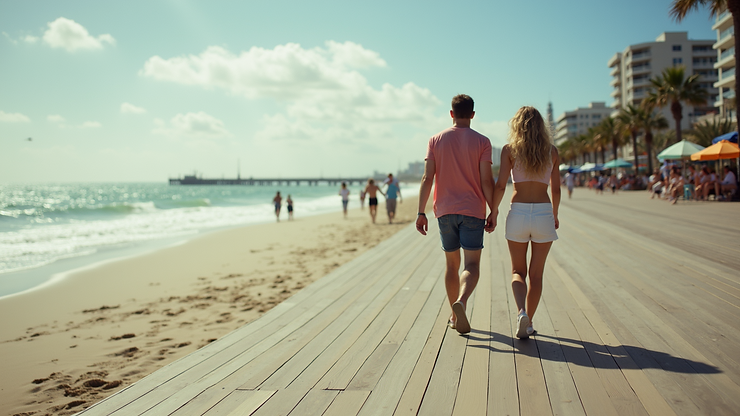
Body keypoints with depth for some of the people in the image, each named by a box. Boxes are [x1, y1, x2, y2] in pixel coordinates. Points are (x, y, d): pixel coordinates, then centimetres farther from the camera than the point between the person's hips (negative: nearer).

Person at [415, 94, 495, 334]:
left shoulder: (436, 140, 3)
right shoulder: (481, 141, -2)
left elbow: (427, 178, -3)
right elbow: (486, 181, -8)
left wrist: (421, 212, -1)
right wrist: (493, 212, 0)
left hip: (445, 210, 3)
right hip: (473, 211, -2)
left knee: (452, 263, 14)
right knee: (472, 264, -3)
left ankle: (454, 317, 21)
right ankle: (461, 301, -31)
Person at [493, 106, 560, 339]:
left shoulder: (509, 150, 0)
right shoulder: (552, 151, 6)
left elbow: (500, 186, -5)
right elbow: (556, 190, 9)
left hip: (518, 213, -1)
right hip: (543, 213, 1)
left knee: (518, 271, 12)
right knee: (536, 274, 13)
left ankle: (521, 311, -13)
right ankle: (528, 323, 16)